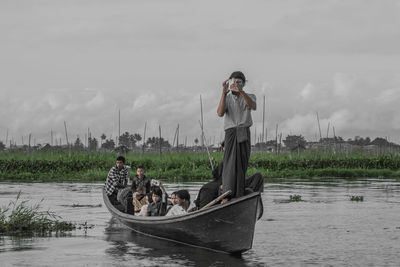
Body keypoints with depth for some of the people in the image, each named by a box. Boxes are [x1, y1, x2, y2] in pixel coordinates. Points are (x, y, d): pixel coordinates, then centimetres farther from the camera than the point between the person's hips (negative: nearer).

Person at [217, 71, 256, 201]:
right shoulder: (226, 98, 11)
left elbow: (253, 106, -14)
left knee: (242, 165, -3)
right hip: (231, 133, -2)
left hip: (244, 133, 2)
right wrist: (224, 93, -18)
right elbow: (220, 113, -9)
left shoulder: (249, 97, 12)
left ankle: (239, 197, -2)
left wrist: (241, 91, -28)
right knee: (230, 163, -16)